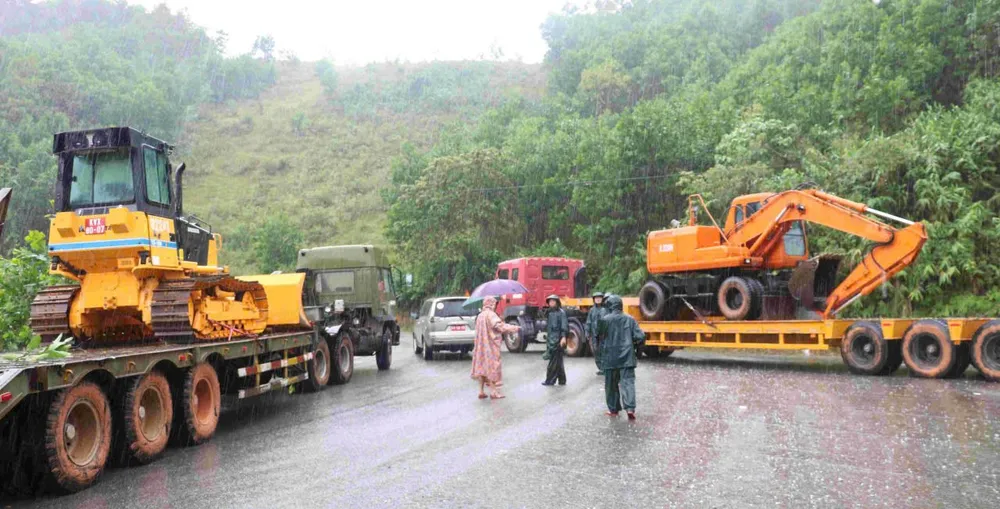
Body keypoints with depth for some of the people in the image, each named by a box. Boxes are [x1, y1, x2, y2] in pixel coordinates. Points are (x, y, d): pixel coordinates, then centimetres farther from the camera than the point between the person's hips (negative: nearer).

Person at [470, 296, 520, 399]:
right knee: (492, 367, -4)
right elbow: (500, 326, -24)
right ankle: (493, 392, -3)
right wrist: (515, 328, -17)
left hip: (481, 345, 8)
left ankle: (481, 391, 10)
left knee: (482, 367, 9)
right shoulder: (490, 314, -13)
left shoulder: (480, 315, 14)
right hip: (490, 345, -8)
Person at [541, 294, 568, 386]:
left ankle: (550, 380, 1)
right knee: (558, 361, 11)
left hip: (557, 340, -8)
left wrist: (563, 337, -21)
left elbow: (564, 326, -13)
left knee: (554, 361, -4)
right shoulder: (550, 313, 17)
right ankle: (562, 380, 16)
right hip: (550, 340, 8)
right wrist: (547, 338, 22)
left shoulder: (561, 312, -6)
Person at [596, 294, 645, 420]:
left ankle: (613, 409, 18)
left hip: (610, 358, -1)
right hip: (627, 358, 1)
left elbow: (599, 338, 4)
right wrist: (632, 346, 15)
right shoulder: (630, 319, 0)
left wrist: (603, 349, 23)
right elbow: (640, 337, -3)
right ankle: (630, 408, -17)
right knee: (628, 382, -1)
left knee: (611, 384, 12)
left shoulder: (604, 320, -6)